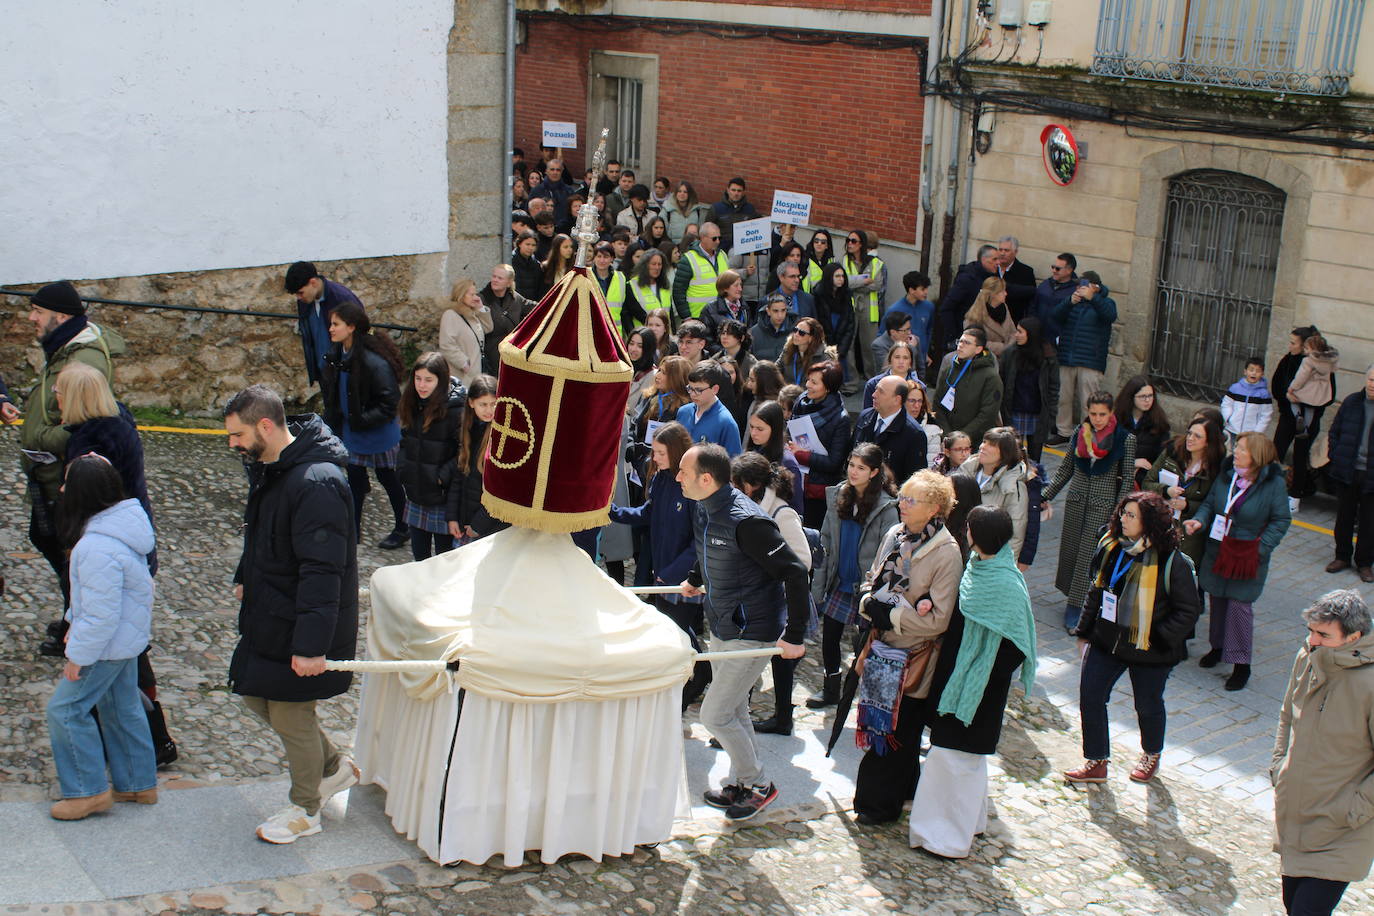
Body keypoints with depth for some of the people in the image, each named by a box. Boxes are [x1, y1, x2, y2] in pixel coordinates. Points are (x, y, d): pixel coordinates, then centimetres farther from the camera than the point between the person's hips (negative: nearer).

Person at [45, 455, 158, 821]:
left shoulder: (97, 548, -32)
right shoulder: (123, 519, 0)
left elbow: (101, 614, -28)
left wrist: (79, 655, -17)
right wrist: (76, 624, 20)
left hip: (109, 644, -10)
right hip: (128, 638, 10)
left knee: (65, 710, 3)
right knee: (123, 709, 19)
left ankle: (89, 791, 11)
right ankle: (138, 784, 29)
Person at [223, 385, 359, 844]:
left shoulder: (316, 484, -28)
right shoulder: (268, 468, 4)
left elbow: (322, 574, -29)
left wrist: (311, 644, -29)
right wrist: (246, 579, 31)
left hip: (302, 626, -10)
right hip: (268, 614, 10)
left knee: (291, 715, 4)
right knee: (256, 696, 19)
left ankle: (305, 810, 26)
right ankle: (333, 767, 35)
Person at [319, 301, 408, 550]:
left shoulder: (374, 362, -28)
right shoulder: (337, 357, -2)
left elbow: (389, 402, -25)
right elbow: (331, 392, 12)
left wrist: (361, 420, -26)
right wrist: (333, 420, 4)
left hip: (378, 434, -7)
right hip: (351, 433, 7)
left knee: (388, 479, 10)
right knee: (355, 478, 15)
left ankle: (403, 529, 29)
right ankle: (353, 528, 28)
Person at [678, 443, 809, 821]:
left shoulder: (746, 521, -28)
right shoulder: (704, 511, 0)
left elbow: (794, 571, -26)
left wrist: (794, 635, -25)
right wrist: (695, 579, 39)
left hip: (753, 634, -9)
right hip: (721, 629, 9)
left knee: (715, 714, -4)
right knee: (734, 712, 18)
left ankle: (758, 785, 15)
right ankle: (740, 783, 35)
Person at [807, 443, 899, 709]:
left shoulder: (886, 507, -13)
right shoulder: (837, 496, 2)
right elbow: (825, 544, 7)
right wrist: (818, 585, 5)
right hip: (840, 584, 5)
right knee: (829, 636, 12)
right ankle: (830, 689, 33)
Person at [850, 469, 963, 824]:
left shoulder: (946, 553, -18)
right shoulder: (894, 536, 1)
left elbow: (938, 620, -19)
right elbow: (872, 580, 14)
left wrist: (892, 615, -19)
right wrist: (869, 603, -7)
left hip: (913, 658, -6)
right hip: (884, 647, 6)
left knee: (897, 730, 6)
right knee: (880, 723, 16)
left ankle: (881, 803, 21)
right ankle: (903, 786, 35)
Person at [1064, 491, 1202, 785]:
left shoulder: (1171, 562, -19)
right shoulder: (1110, 548, -1)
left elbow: (1189, 609, -12)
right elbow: (1096, 592, 10)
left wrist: (1160, 639, -18)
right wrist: (1084, 632, 11)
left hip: (1148, 650, -5)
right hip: (1107, 640, 5)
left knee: (1148, 705, 14)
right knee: (1089, 696, 3)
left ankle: (1151, 757, 42)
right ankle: (1096, 763, 19)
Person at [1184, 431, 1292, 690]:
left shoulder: (1273, 483, -14)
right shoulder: (1226, 475, -1)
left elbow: (1281, 521, -8)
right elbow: (1209, 503, 9)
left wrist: (1261, 547, -17)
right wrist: (1199, 520, -11)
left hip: (1247, 556, -5)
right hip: (1217, 550, 5)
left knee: (1239, 605, -4)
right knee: (1217, 599, 15)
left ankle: (1241, 664, 6)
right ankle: (1218, 647, 35)